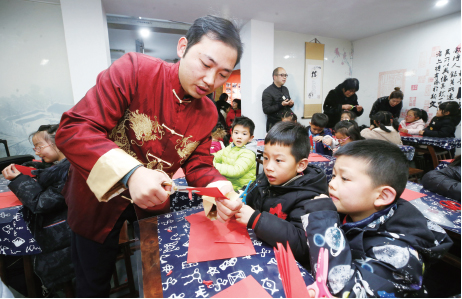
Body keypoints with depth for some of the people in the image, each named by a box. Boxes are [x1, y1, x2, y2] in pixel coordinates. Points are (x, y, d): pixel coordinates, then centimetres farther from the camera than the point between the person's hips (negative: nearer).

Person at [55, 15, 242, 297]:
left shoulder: (208, 114, -9)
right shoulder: (134, 70, -25)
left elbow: (198, 164, -6)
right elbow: (73, 130, -26)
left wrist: (217, 185, -28)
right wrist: (129, 173, -40)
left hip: (155, 202, 4)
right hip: (98, 198, -3)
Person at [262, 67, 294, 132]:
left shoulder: (285, 89, 15)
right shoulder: (267, 92, -8)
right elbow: (266, 110, -16)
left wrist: (291, 103, 2)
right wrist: (281, 105, -21)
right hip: (274, 124, -6)